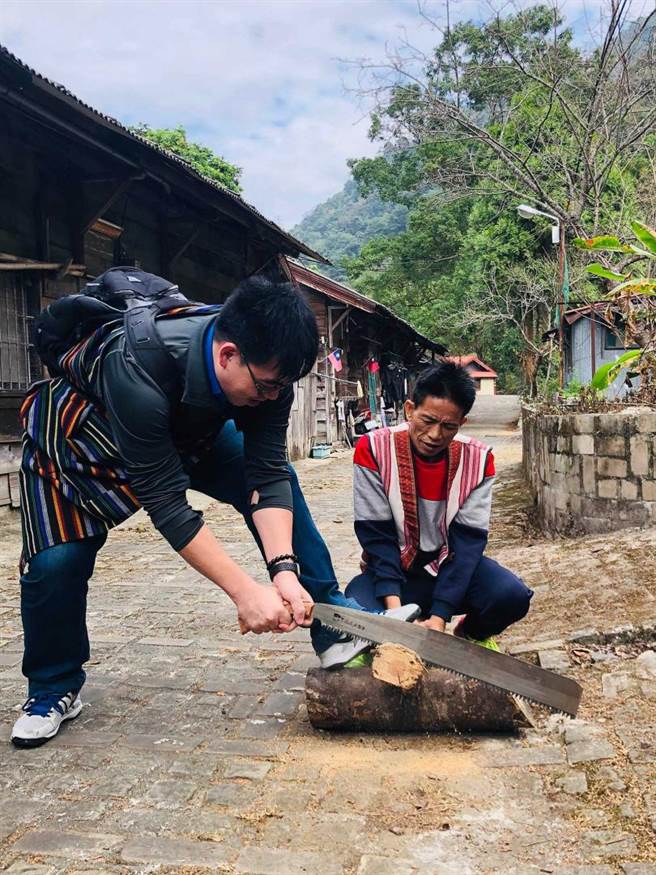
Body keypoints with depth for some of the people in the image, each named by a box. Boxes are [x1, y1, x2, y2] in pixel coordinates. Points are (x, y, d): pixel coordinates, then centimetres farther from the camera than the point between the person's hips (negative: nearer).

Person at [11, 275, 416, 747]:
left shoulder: (267, 369, -27)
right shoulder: (140, 371, -44)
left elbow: (267, 475, -24)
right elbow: (166, 503, -40)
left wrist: (285, 568, -36)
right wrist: (245, 591, -40)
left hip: (189, 428, 5)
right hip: (76, 431, -4)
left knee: (282, 480, -10)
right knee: (56, 562, -16)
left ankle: (331, 625, -1)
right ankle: (54, 690, 12)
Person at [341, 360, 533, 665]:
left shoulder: (478, 458, -10)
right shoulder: (374, 449, -16)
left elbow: (468, 538, -14)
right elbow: (376, 535, -15)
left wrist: (439, 616, -24)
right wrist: (394, 609, -27)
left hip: (451, 566, 3)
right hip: (393, 571, -2)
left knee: (513, 596, -25)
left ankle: (471, 634, 11)